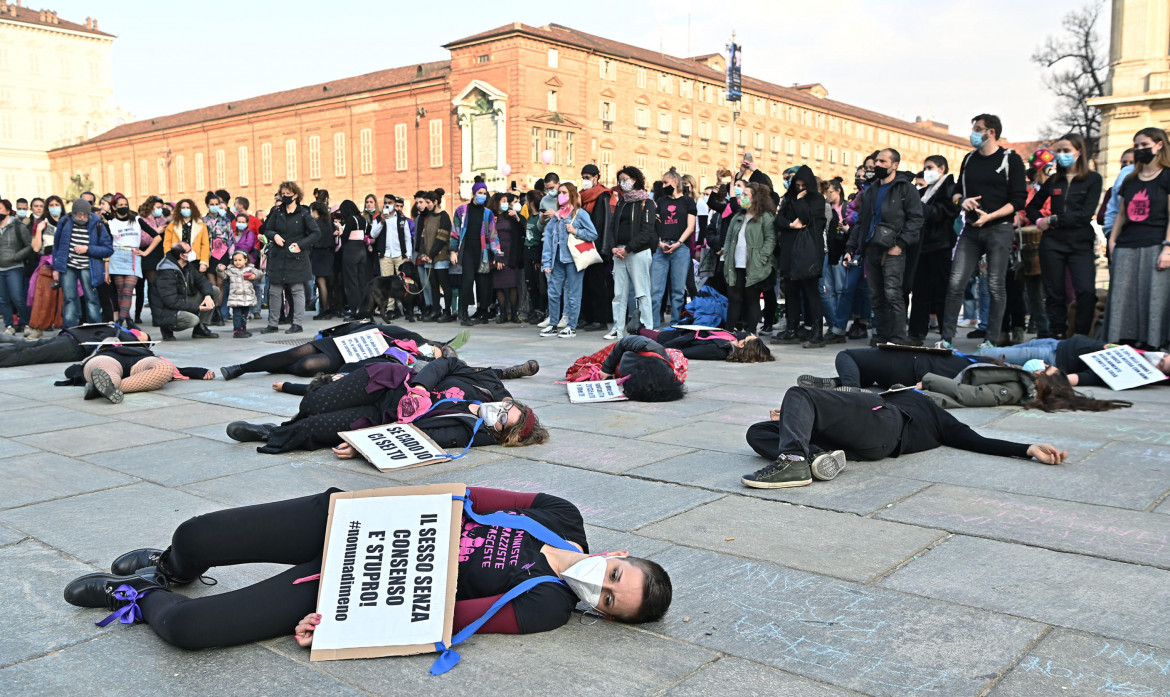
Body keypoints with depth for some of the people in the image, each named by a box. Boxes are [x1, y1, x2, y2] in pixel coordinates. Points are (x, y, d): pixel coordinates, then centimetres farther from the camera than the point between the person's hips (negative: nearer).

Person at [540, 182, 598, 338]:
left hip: (573, 259, -5)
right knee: (553, 293, 5)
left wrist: (576, 231, -14)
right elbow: (548, 237, 10)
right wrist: (546, 262, 3)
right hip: (558, 260, 5)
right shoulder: (556, 215, 14)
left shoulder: (580, 214, -1)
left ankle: (571, 327, 7)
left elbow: (594, 234, -3)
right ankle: (553, 325, 15)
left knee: (573, 294, 0)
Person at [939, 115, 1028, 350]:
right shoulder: (969, 159, 14)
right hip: (971, 230, 4)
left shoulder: (1011, 159, -2)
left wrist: (989, 216, -17)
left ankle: (992, 340, 5)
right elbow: (957, 191, 21)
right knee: (955, 283, -5)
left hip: (999, 230, -4)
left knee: (996, 287, -1)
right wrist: (962, 201, -3)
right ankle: (946, 338, -2)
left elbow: (1018, 200, -6)